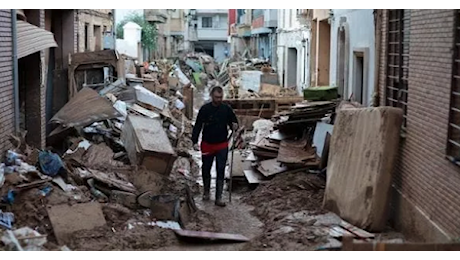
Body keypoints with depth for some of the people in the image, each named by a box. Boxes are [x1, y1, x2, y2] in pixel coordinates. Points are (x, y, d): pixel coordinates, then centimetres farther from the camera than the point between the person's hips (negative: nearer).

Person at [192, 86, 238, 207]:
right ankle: (207, 191, 36)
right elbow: (198, 126, -6)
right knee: (206, 170, 14)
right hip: (207, 144, 0)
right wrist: (195, 141, -15)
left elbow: (233, 121, 8)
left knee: (221, 171, -2)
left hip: (222, 145, 0)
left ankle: (219, 198, 2)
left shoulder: (227, 109, -4)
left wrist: (234, 126, -17)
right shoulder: (205, 109, -8)